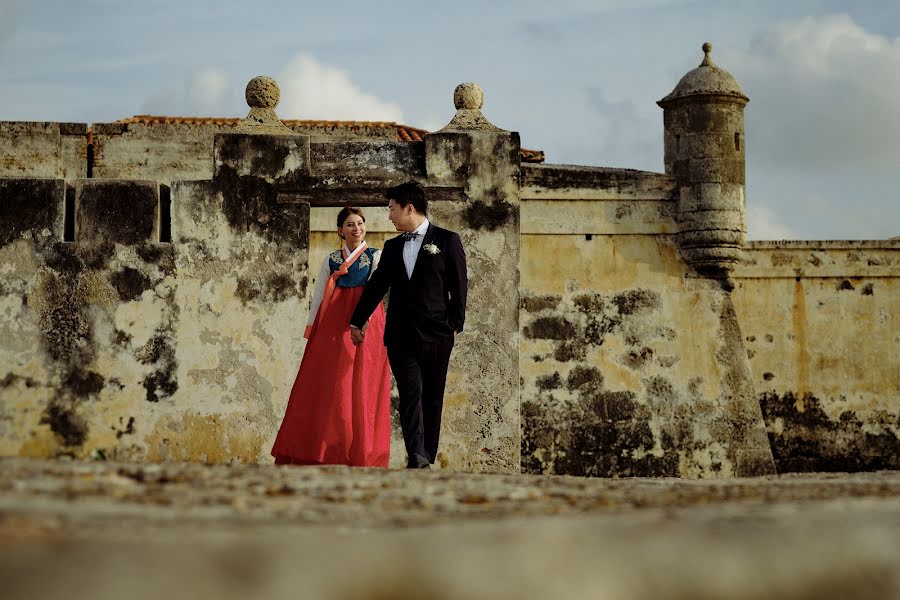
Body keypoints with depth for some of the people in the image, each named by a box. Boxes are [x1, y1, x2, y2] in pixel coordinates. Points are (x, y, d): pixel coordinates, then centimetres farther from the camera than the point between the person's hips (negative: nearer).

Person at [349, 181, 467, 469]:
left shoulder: (447, 240, 2)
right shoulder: (393, 246, 14)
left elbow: (458, 286, -1)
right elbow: (377, 286, 20)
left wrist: (455, 324, -7)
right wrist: (357, 321, 23)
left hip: (436, 334, -2)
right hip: (401, 334, 2)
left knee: (432, 398, 4)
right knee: (410, 394, -11)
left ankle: (427, 457, 11)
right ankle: (417, 457, -20)